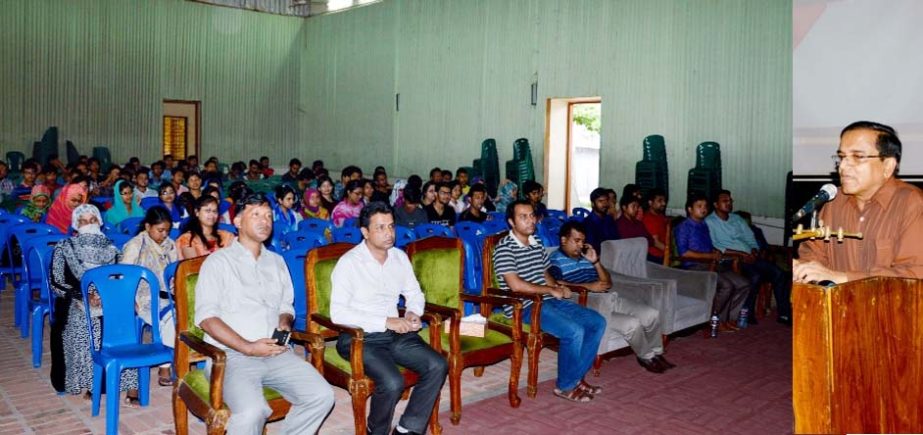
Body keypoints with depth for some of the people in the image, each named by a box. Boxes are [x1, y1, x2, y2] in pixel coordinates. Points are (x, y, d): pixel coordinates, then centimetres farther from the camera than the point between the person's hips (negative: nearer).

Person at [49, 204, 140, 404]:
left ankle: (130, 386, -28)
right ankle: (89, 382, -22)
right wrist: (83, 297, -17)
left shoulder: (110, 247, 13)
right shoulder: (64, 248, 6)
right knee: (84, 324, -34)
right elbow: (56, 283, -2)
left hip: (107, 301, 1)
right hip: (76, 302, -1)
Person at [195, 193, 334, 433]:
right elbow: (206, 317, -8)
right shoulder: (218, 261, 1)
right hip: (232, 355, -5)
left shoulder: (276, 262, 19)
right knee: (251, 412, -32)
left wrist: (284, 323, 0)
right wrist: (248, 348, -17)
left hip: (276, 353, 5)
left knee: (322, 396, -16)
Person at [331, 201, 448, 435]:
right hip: (360, 337, -6)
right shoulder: (349, 262, -11)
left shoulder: (399, 256, 8)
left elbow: (414, 293, 20)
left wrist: (412, 313, -5)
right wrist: (386, 321, -22)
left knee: (438, 366, -16)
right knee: (393, 382, -29)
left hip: (395, 333, 6)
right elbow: (337, 313, -19)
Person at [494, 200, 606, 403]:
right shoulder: (505, 248, -13)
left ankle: (577, 377, 10)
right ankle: (565, 386, -5)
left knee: (597, 322, 0)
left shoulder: (537, 243, 13)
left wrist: (557, 286, 0)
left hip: (548, 300, 9)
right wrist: (551, 290, -14)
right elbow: (515, 285, -22)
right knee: (574, 331, -25)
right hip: (524, 307, -9)